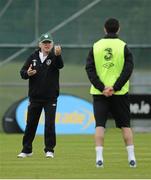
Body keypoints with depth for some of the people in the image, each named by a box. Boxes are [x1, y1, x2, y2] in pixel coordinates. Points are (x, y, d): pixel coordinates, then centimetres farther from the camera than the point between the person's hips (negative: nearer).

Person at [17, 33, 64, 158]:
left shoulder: (54, 57, -6)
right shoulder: (33, 57, 3)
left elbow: (60, 65, -29)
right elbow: (22, 72, 4)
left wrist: (58, 55, -50)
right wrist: (27, 73, -21)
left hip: (50, 97, -3)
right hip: (35, 97, 3)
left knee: (50, 123, -6)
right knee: (31, 123, 8)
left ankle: (49, 150, 4)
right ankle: (27, 150, 18)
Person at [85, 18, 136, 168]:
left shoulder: (96, 47, 4)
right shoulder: (123, 47, -1)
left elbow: (89, 69, -3)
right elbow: (128, 69, -10)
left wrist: (102, 88, -8)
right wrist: (115, 87, -11)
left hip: (99, 93, 1)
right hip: (120, 93, -1)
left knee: (99, 125, 1)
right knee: (125, 125, 9)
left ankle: (99, 157, -10)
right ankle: (131, 157, 5)